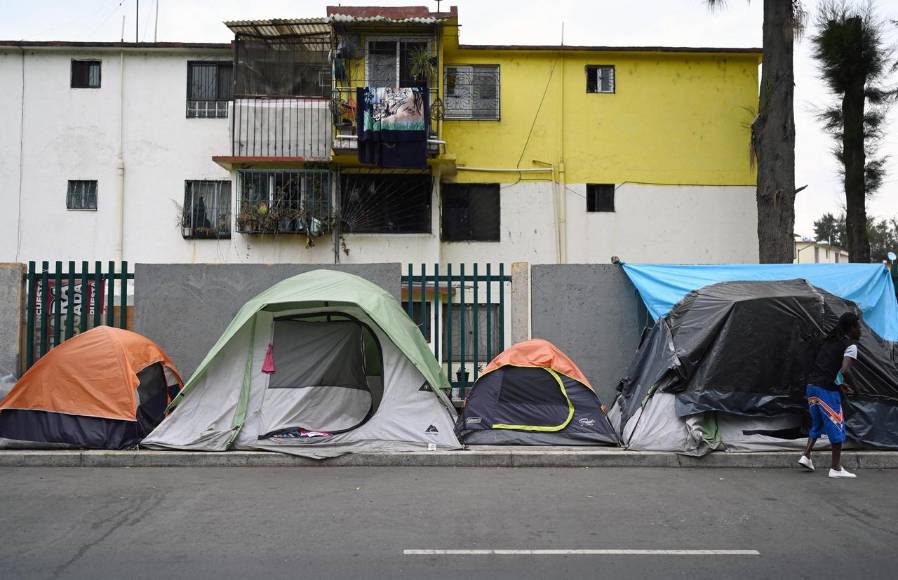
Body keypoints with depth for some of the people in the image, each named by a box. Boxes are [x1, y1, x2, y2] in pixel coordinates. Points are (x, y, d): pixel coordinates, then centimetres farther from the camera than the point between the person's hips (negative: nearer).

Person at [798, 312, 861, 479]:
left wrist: (840, 384, 20)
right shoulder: (850, 346, -7)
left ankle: (806, 456, 16)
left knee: (817, 423, 21)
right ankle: (836, 468, 8)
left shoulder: (829, 341, 17)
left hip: (812, 385, 8)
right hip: (827, 390, -8)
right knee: (837, 426, 3)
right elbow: (845, 370, -21)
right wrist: (850, 384, -3)